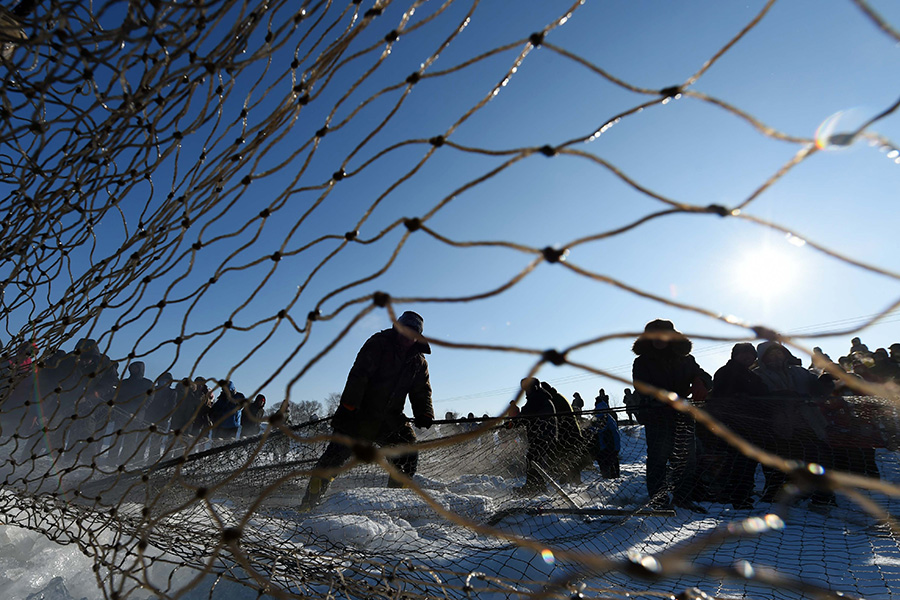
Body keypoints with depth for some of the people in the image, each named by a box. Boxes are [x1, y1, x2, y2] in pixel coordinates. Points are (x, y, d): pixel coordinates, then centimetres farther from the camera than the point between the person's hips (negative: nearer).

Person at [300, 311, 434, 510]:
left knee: (408, 457, -4)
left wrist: (424, 414, -7)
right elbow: (358, 375, -15)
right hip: (359, 414, -4)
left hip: (390, 419, 5)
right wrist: (348, 405, -23)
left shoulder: (419, 361, 7)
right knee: (337, 454, -1)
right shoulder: (378, 344, -8)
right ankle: (309, 502, 14)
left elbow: (421, 392, 11)